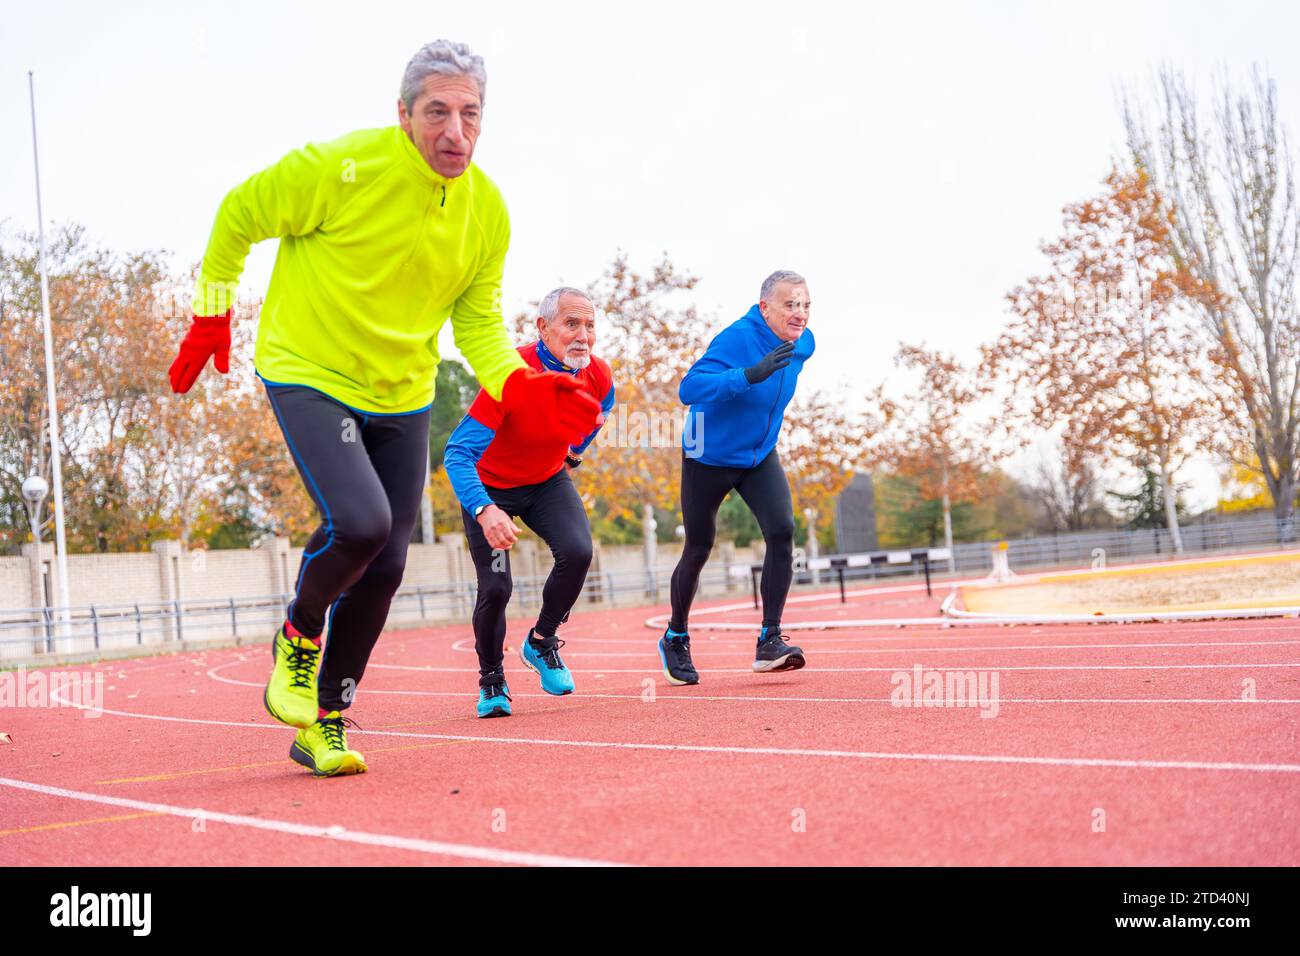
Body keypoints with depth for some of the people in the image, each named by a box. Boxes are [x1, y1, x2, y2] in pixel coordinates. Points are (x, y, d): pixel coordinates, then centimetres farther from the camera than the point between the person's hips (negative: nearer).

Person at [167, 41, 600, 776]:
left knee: (386, 565, 4)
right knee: (361, 522, -26)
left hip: (403, 396, 5)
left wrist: (520, 386, -16)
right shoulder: (342, 168, -20)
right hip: (309, 376, -5)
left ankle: (323, 723, 23)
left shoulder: (488, 210, -5)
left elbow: (478, 320, 3)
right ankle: (298, 639, 8)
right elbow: (239, 214, -5)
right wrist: (211, 319, 0)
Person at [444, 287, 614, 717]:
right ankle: (491, 682, 16)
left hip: (548, 481, 4)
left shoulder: (598, 376, -17)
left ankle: (541, 642, 6)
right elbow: (458, 453, -38)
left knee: (577, 552, -22)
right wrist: (484, 510, -51)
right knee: (496, 588, -13)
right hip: (490, 487, -4)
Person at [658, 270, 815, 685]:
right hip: (709, 459, -5)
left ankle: (769, 642, -13)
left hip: (760, 457, 5)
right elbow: (688, 389, -40)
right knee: (698, 550, 7)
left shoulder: (803, 343, -6)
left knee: (782, 531, -18)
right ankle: (675, 639, 31)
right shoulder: (736, 339, -28)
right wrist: (749, 375, -51)